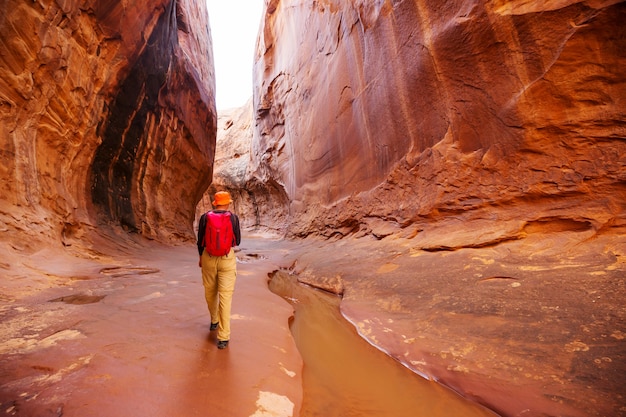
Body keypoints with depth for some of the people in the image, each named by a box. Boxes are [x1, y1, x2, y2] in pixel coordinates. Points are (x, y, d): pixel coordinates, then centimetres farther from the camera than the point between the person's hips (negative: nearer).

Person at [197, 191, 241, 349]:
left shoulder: (204, 217, -3)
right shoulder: (233, 217, -7)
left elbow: (200, 240, 3)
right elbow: (237, 241, 0)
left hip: (208, 257, 2)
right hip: (227, 258, -2)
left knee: (210, 292, 23)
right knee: (225, 296, 0)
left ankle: (214, 321, 44)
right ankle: (223, 337, 1)